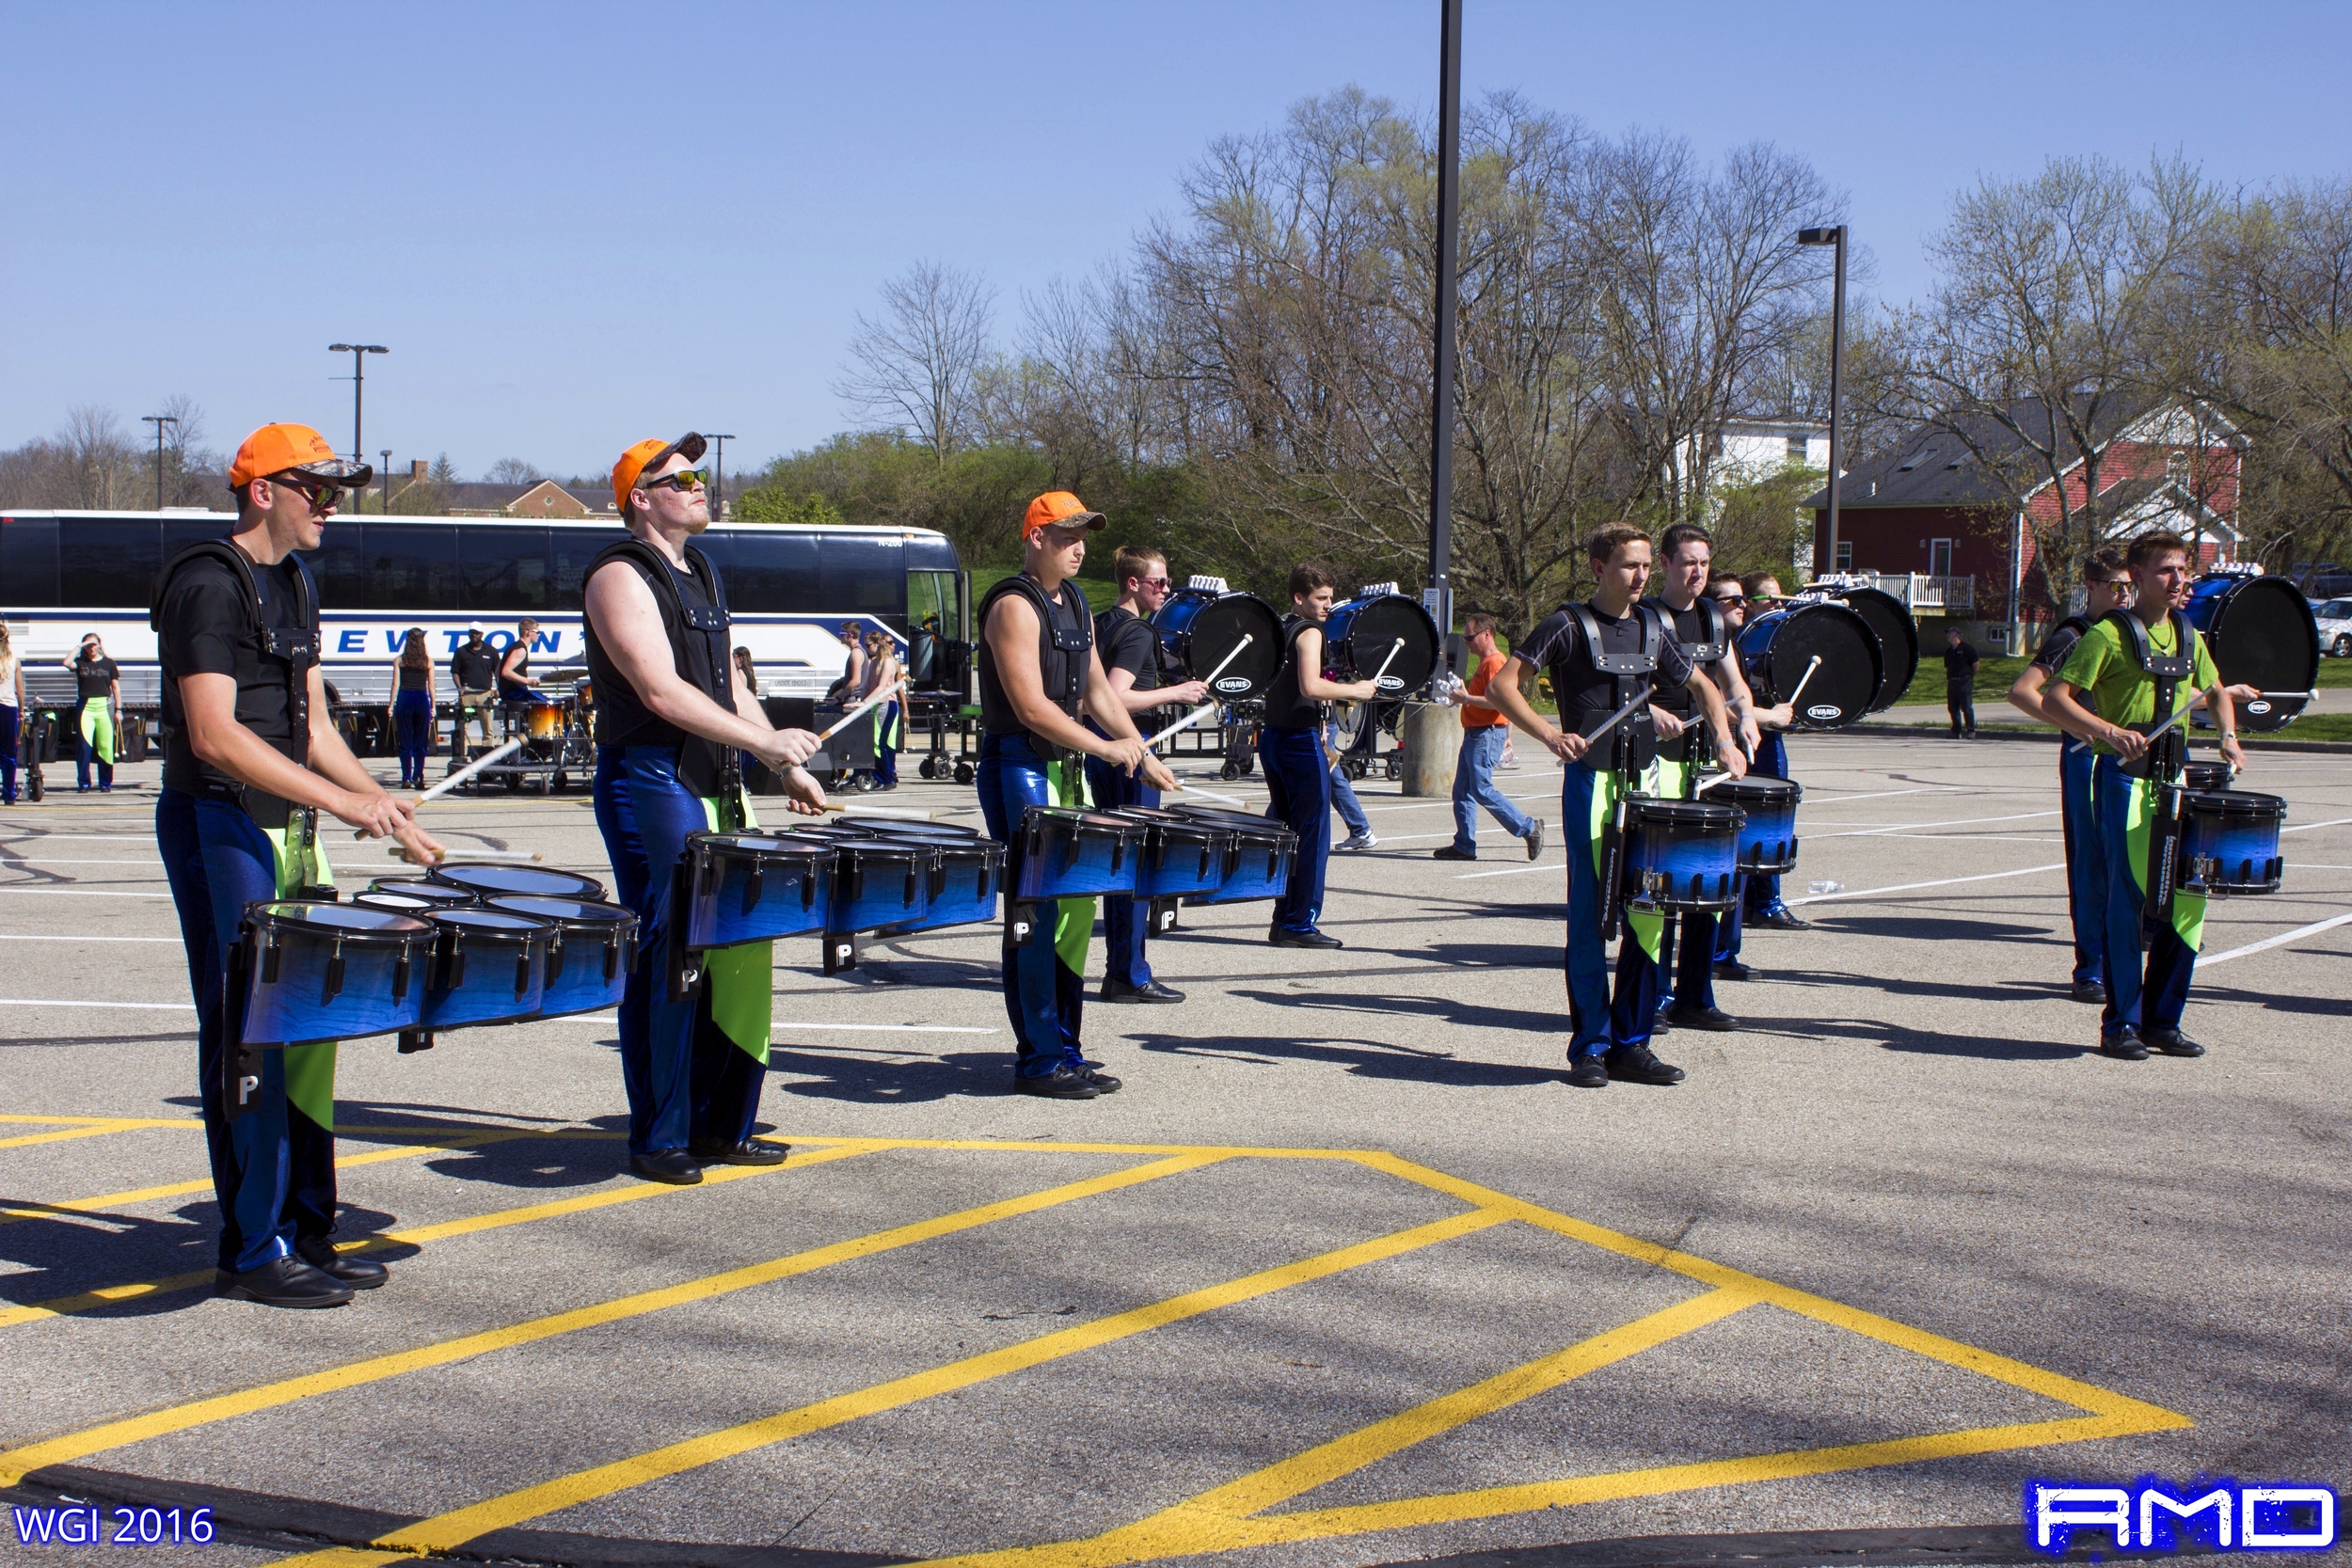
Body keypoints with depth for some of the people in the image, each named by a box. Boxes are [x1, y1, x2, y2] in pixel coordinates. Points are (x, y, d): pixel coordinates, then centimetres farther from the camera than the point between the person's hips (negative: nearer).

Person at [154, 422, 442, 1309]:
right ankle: (254, 1252, 2)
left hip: (287, 827, 9)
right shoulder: (208, 585, -13)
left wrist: (380, 801, 1)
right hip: (218, 826, -9)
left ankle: (306, 1232, 18)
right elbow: (215, 736, -22)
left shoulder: (295, 585, 14)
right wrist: (344, 800, -26)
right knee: (248, 1038, -5)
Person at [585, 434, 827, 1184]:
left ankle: (721, 1126, 18)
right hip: (651, 785, -9)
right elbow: (662, 692, -20)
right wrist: (766, 741, -22)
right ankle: (658, 1141, 3)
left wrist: (787, 767, 14)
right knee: (666, 965, -5)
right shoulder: (622, 576, -9)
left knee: (739, 957, 9)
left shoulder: (700, 572, 19)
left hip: (714, 786, 9)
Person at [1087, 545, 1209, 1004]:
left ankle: (1118, 967, 21)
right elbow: (1116, 698, -27)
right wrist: (1176, 692, -20)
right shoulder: (1137, 634, -16)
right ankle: (1131, 977, -1)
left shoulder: (1100, 625, 12)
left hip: (1099, 750, 10)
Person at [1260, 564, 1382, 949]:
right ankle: (1301, 925, -4)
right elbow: (1310, 686, -25)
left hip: (1273, 738, 9)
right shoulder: (1309, 632, -12)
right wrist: (1355, 690, -13)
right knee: (1312, 836, -5)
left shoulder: (1280, 631, 15)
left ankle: (1284, 921, 16)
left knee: (1286, 831, 14)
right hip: (1301, 741, -9)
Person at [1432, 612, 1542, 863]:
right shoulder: (1485, 662, 20)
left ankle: (1529, 828, -6)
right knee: (1462, 792, 8)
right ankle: (1464, 845, 9)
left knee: (1482, 790, -12)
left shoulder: (1495, 662, -14)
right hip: (1474, 735, 11)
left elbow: (1498, 702, -24)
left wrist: (1467, 698, -19)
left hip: (1487, 735, -11)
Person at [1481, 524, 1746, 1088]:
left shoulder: (1653, 628, 13)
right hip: (1592, 780, -5)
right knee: (1590, 915, -3)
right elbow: (1503, 686, -8)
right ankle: (1590, 1046, 5)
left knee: (1649, 913, 3)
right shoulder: (1568, 625, -3)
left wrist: (1723, 740, 6)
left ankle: (1631, 1042, 12)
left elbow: (1703, 687, 24)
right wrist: (1550, 734, -22)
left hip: (1647, 779, 5)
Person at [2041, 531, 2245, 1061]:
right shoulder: (2110, 634, -6)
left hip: (2175, 778, 6)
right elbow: (2054, 699, -12)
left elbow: (2216, 693, 29)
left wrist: (2228, 735, 9)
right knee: (2127, 901, -5)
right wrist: (2110, 732, -25)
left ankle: (2161, 1020, 15)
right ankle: (2120, 1023, 4)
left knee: (2186, 900, 4)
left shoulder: (2187, 635, 14)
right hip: (2125, 778, -6)